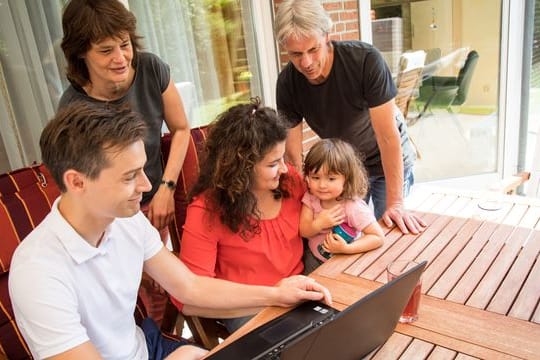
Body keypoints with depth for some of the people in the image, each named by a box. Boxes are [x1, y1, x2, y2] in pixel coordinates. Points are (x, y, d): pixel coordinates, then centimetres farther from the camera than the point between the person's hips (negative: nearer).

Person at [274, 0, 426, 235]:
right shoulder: (287, 83, -21)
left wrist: (395, 203, -28)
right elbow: (293, 154, -17)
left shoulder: (366, 60, -31)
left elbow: (388, 136, -29)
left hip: (389, 161, -2)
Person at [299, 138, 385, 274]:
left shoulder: (354, 207, -25)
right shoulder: (311, 197, -13)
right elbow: (304, 232, -9)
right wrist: (318, 224, -31)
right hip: (314, 260, 4)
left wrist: (346, 248, -31)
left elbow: (378, 237, -21)